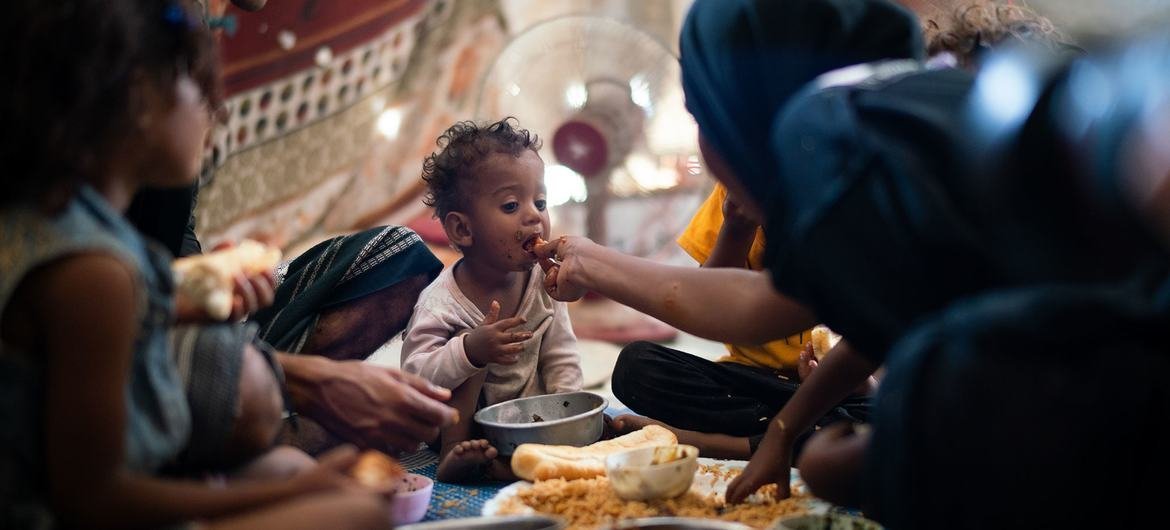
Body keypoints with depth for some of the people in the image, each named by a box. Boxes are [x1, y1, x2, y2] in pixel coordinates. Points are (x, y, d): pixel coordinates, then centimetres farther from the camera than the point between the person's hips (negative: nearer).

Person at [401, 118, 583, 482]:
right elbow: (413, 377, -31)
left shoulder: (544, 282, -7)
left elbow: (561, 361, -2)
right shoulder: (440, 302, -23)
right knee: (468, 347, -27)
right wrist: (470, 350, -46)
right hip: (458, 421, -4)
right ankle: (454, 453, -26)